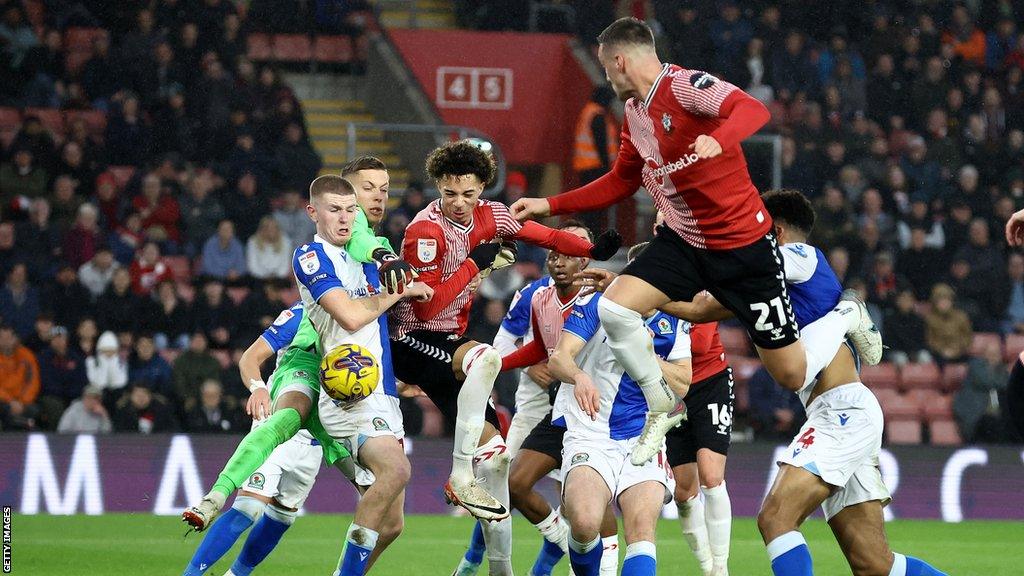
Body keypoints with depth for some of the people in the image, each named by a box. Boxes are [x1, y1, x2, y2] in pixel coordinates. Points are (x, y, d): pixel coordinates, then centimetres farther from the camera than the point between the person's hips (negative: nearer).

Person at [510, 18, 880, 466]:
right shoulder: (634, 112, 6)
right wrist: (550, 206, 15)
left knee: (792, 375, -1)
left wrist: (717, 140, -58)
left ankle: (847, 319, 30)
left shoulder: (686, 85, -20)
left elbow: (753, 110, -38)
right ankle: (664, 406, 4)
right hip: (682, 240, 7)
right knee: (613, 308, -17)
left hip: (742, 245, -7)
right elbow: (621, 182, 20)